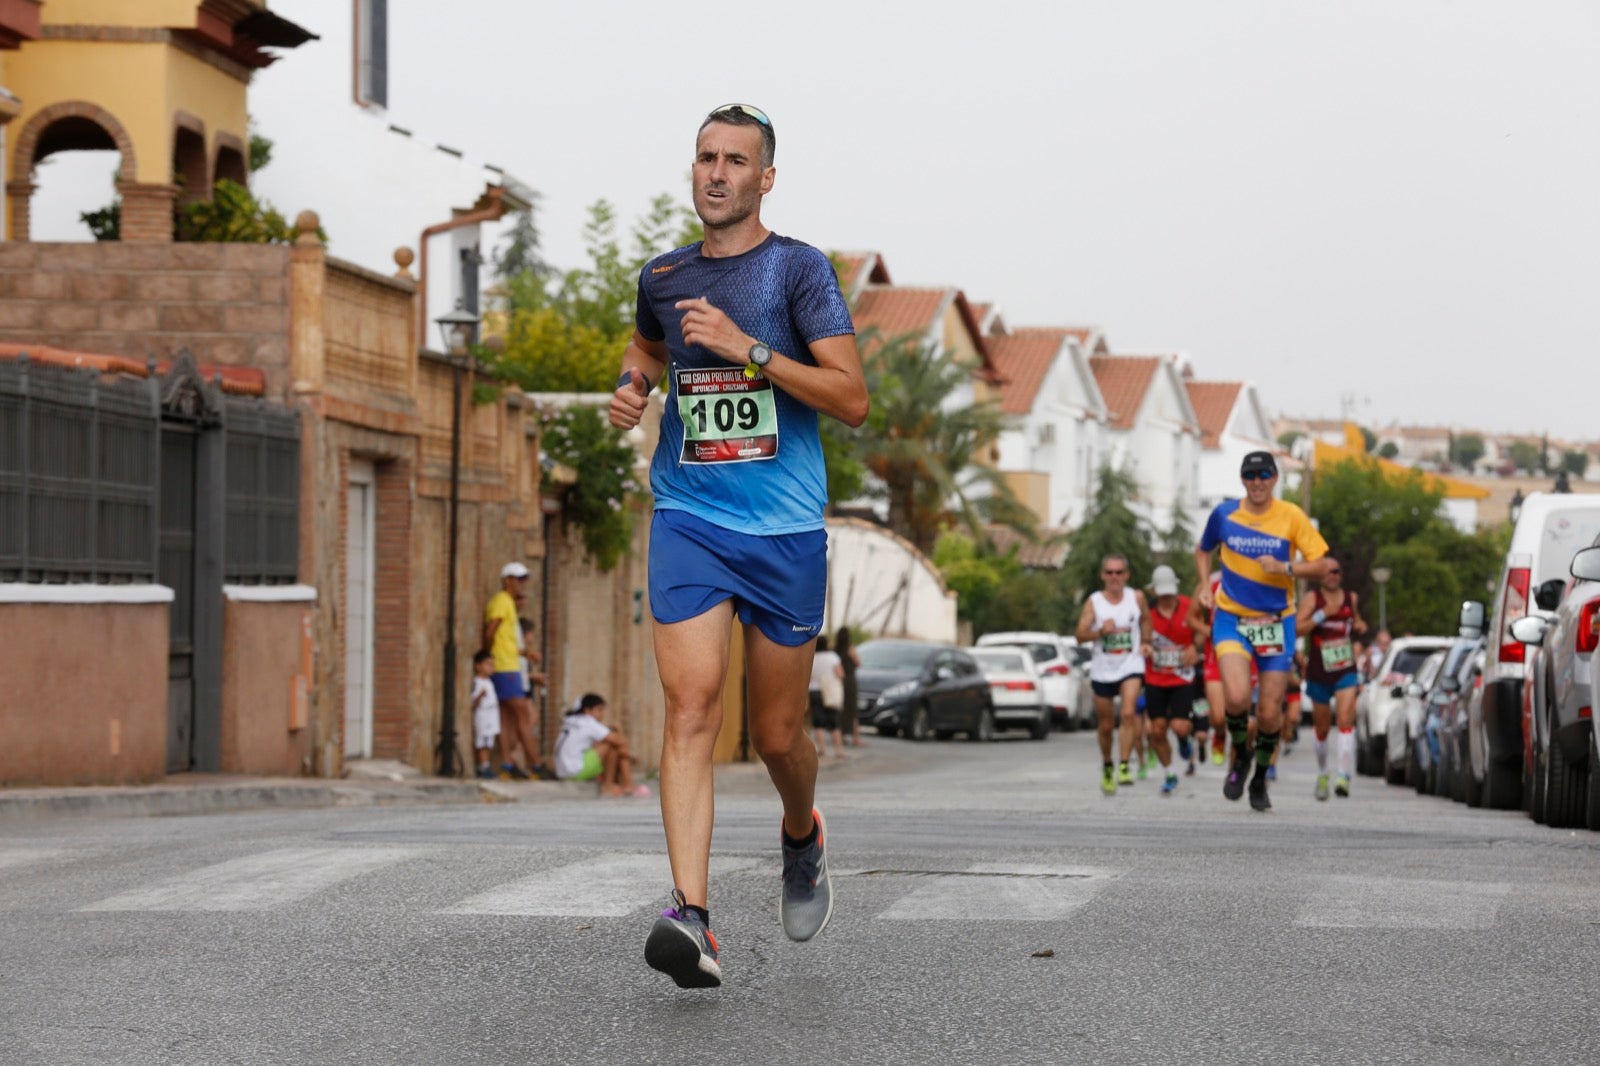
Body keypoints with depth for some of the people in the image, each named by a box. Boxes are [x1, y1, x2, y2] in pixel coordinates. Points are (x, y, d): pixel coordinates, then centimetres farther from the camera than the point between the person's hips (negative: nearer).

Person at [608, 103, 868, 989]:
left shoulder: (798, 269, -4)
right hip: (689, 518, 2)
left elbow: (853, 400, -11)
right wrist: (633, 385, 10)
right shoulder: (664, 276, 9)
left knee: (777, 736, 8)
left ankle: (802, 836, 43)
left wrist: (748, 350, -19)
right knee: (692, 705, -17)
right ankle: (692, 917, -25)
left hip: (786, 529, -2)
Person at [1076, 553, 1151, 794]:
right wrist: (1100, 632, -28)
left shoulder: (1136, 597, -1)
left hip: (1130, 666, -1)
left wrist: (1145, 643, 13)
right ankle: (1107, 766, 32)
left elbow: (1145, 619, 20)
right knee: (1105, 726, 10)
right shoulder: (1094, 602, -5)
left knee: (1129, 714, -22)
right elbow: (1081, 635, -12)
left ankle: (1124, 767, -24)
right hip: (1102, 669, 1)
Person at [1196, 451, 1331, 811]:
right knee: (1236, 697, -23)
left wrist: (1283, 567, -19)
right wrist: (1206, 585, 2)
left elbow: (1319, 565, -3)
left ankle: (1260, 779, 28)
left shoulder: (1292, 517, -4)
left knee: (1270, 712, 2)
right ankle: (1240, 755, 7)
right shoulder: (1224, 514, -1)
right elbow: (1203, 551, 18)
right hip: (1231, 618, 0)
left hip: (1276, 620, 0)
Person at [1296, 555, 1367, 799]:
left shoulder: (1350, 598, 7)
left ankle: (1345, 777, -24)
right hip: (1318, 673, -1)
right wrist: (1323, 614, -26)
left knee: (1345, 720, -19)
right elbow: (1298, 627, -17)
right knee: (1321, 727, 11)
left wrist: (1359, 626, 4)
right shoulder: (1312, 598, -4)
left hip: (1346, 671, 1)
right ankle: (1322, 774, 33)